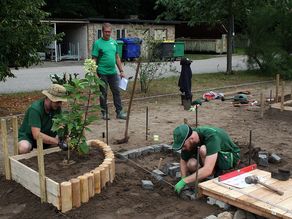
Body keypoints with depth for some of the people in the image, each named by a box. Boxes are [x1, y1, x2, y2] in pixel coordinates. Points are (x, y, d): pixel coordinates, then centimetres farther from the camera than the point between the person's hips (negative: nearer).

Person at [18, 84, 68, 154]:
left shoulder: (57, 108, -11)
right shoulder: (35, 109, -30)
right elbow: (36, 135, -38)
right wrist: (58, 142, -43)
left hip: (45, 135, 6)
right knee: (24, 148, -38)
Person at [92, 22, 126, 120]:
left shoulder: (114, 42, 10)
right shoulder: (98, 43, -6)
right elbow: (94, 59, -8)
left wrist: (121, 70, 12)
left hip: (113, 72, 5)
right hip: (102, 73, -5)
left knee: (116, 92, 6)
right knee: (103, 93, 5)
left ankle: (119, 112, 12)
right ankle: (104, 113, 15)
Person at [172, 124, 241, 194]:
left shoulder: (211, 136, -37)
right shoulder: (188, 138, -17)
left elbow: (208, 170, -43)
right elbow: (183, 160, 0)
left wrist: (184, 181, -38)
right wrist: (183, 180, -14)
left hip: (231, 157, -6)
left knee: (203, 150, -35)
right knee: (191, 164, -24)